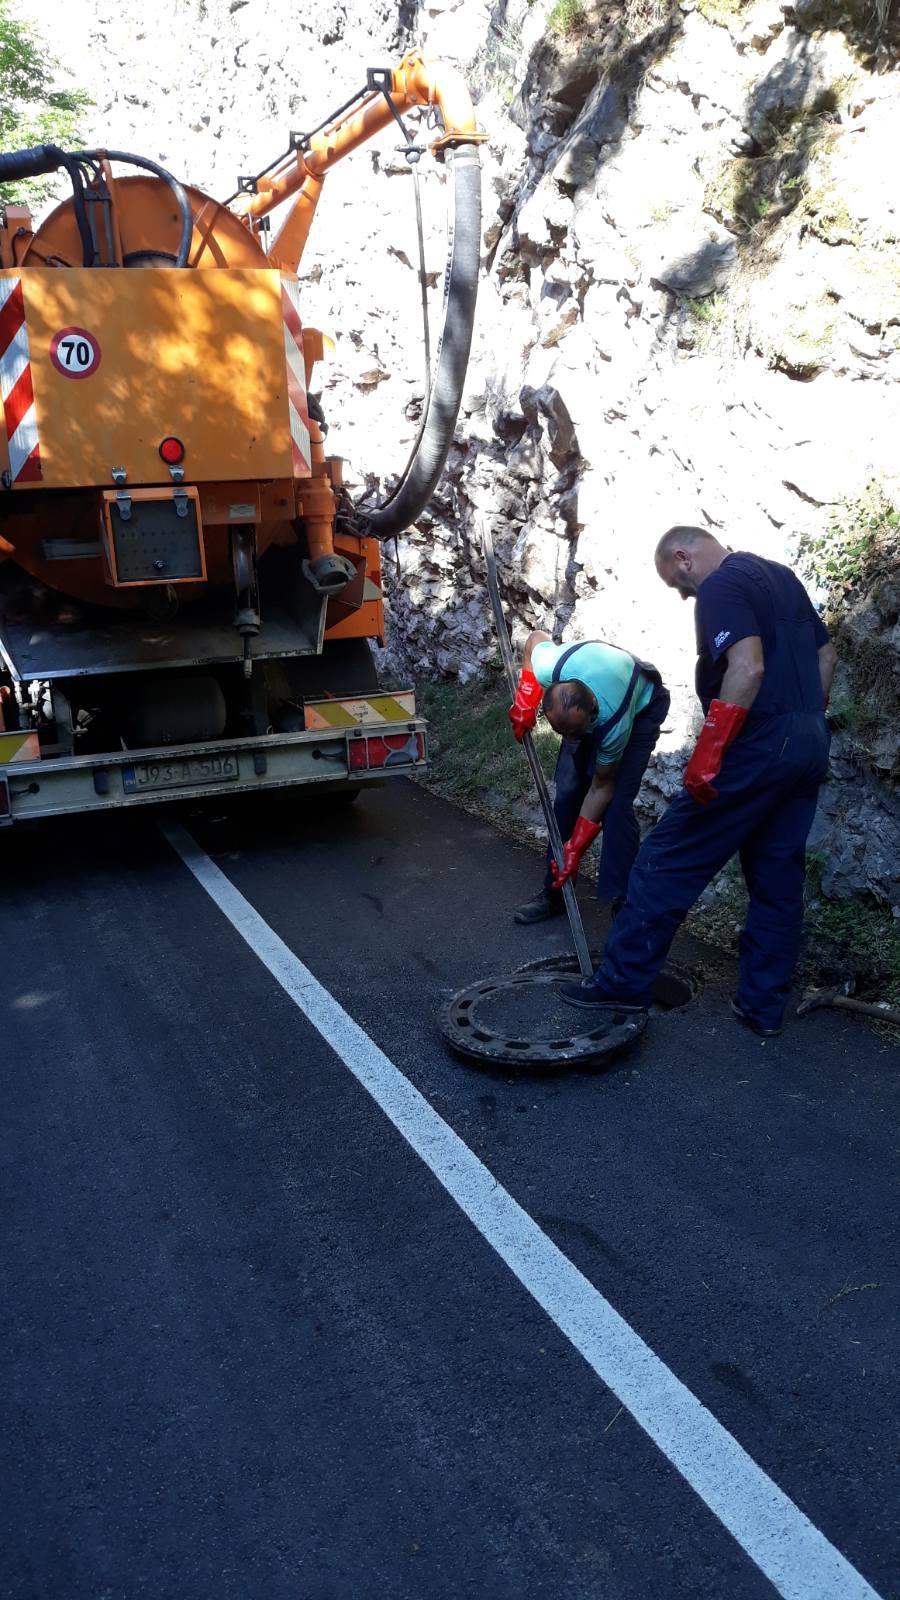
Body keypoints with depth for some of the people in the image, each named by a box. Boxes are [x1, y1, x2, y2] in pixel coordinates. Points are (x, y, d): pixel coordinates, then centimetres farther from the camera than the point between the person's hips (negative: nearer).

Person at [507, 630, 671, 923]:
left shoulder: (614, 722, -42)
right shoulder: (548, 668, -37)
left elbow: (601, 788, -26)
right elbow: (536, 638, -10)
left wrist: (575, 849, -21)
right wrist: (525, 698, -16)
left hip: (642, 705, -5)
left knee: (616, 803, -19)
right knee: (567, 793, -2)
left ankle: (623, 900, -12)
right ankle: (555, 891, 7)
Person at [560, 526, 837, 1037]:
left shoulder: (720, 586, -10)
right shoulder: (781, 575, 18)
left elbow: (748, 667, -25)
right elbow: (826, 654, 21)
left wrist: (709, 751, -24)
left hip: (758, 746, -9)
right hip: (809, 746, 9)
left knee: (669, 860, -1)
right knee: (779, 877, 12)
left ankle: (625, 979, 6)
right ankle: (764, 1006, 18)